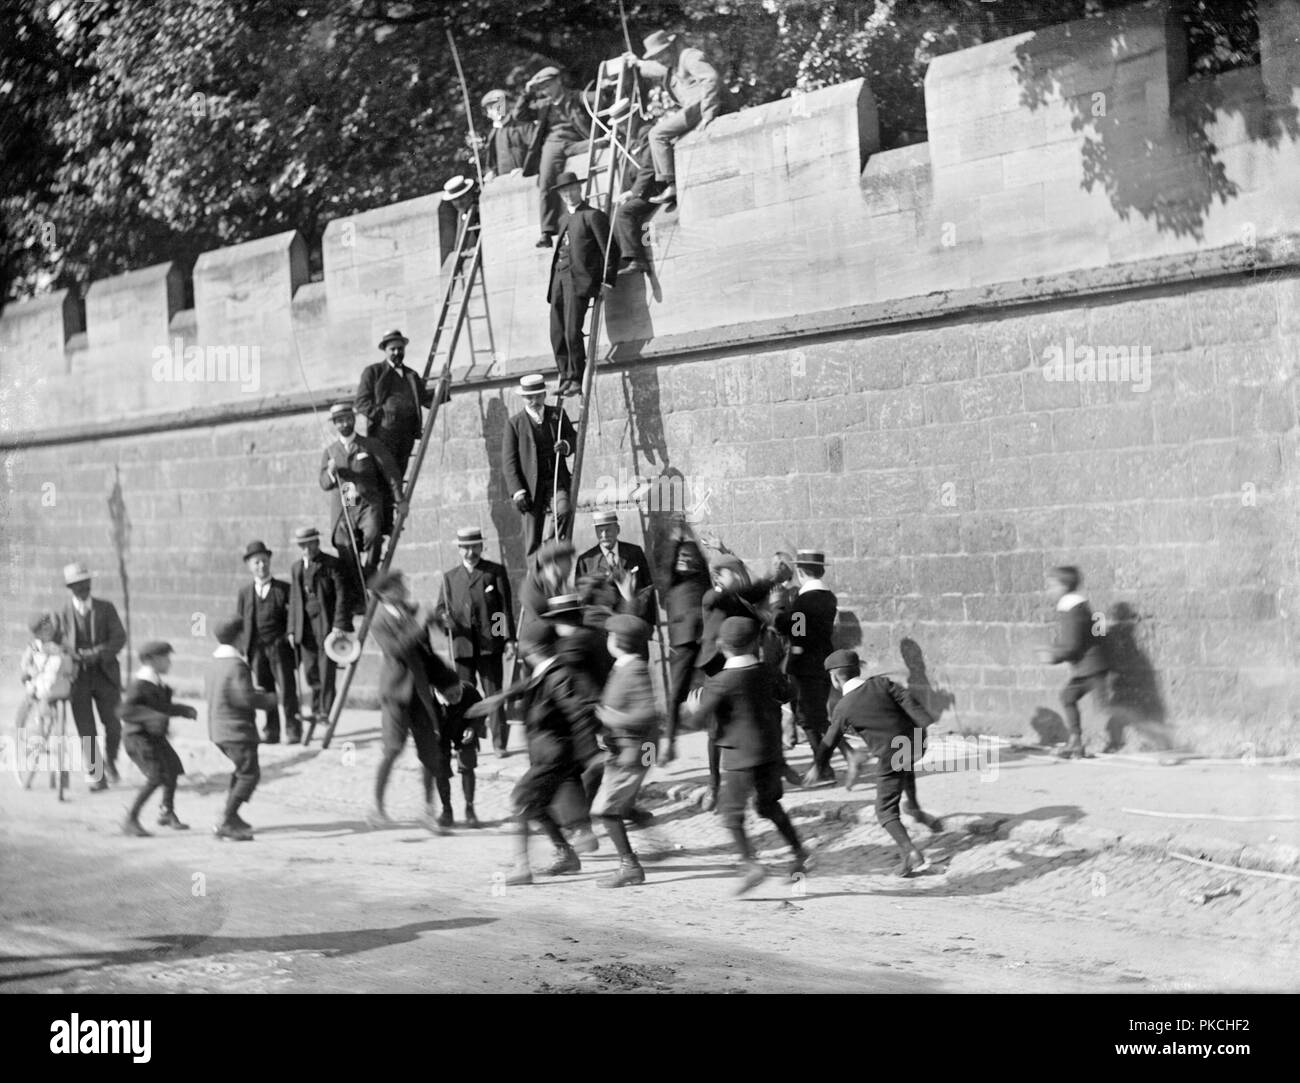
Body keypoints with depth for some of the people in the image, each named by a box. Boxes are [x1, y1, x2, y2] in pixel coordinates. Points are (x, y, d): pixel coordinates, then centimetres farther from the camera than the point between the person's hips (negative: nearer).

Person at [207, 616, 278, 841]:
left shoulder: (214, 662, 10)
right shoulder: (237, 665, -19)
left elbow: (207, 693, 19)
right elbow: (245, 697, -25)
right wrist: (268, 699, -7)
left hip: (218, 728, 10)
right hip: (236, 729, -10)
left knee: (242, 771, 24)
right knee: (249, 774, -5)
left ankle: (230, 816, 27)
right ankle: (226, 823, -8)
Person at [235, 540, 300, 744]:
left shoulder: (284, 589, 6)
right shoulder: (245, 592, 12)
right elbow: (239, 623, 11)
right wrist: (242, 650, 4)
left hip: (280, 645, -2)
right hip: (257, 648, 2)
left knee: (287, 689, -6)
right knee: (265, 692, 3)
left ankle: (293, 730, -1)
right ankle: (271, 731, 8)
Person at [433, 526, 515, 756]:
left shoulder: (495, 571, 7)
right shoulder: (450, 576, 16)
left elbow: (506, 607, 2)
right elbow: (439, 609, 14)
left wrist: (509, 638, -6)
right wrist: (445, 618, -11)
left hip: (489, 643, -3)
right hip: (462, 645, 3)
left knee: (494, 694, -4)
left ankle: (499, 742, 0)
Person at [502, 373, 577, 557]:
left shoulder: (557, 414, 9)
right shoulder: (514, 423, -1)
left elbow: (574, 438, 18)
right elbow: (509, 461, -4)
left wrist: (566, 446, -8)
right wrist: (517, 492, -14)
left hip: (557, 480, 2)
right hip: (531, 485, -2)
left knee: (562, 511, -27)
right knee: (532, 539, -1)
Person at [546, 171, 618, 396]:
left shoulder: (592, 215, 1)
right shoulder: (564, 220, 24)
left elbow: (609, 249, -3)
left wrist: (607, 281, -8)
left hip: (579, 278, -7)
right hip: (559, 277, 7)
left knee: (572, 332, -16)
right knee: (557, 335, 1)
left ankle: (577, 379, -9)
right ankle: (566, 379, 6)